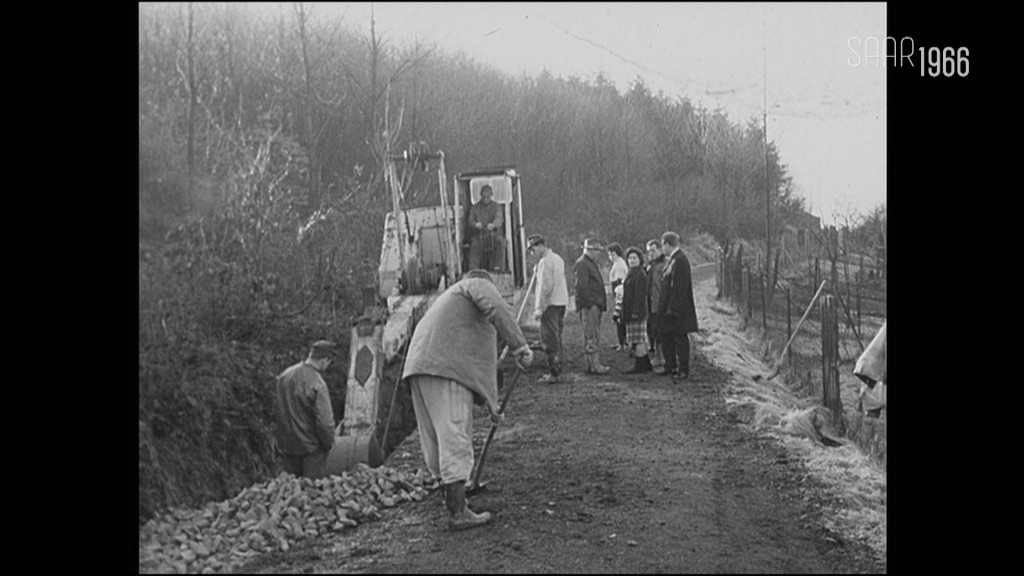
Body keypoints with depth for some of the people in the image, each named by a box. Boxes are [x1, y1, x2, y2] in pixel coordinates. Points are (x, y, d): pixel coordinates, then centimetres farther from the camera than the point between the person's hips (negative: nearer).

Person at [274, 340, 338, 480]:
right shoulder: (317, 384, -22)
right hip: (311, 447, -6)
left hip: (285, 445, 6)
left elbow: (275, 408, 7)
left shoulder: (284, 375, -3)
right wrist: (329, 443, -4)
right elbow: (325, 421, -22)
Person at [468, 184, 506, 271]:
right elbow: (471, 221, 6)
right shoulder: (475, 208, 14)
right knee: (474, 245, -31)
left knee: (500, 241, -32)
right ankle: (473, 268, -37)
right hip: (479, 235, 1)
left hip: (494, 234, 0)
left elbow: (499, 219, -10)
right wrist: (476, 224, -22)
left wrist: (493, 224, -35)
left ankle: (498, 266, -34)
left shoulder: (496, 206, 9)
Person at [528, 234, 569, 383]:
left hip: (550, 304, -10)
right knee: (556, 338, 13)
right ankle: (556, 370, 17)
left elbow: (545, 286, -18)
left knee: (550, 339, -7)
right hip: (561, 303, 10)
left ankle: (553, 374, -8)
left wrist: (539, 308, -16)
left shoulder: (545, 261, -12)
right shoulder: (558, 258, 18)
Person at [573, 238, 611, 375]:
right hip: (588, 307, -11)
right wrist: (590, 303, -20)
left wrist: (601, 303, 19)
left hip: (594, 306, 11)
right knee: (592, 337, -10)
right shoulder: (582, 264, -12)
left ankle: (590, 365, 15)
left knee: (590, 337, 12)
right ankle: (595, 366, -11)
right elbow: (582, 287, -19)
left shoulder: (591, 263, 21)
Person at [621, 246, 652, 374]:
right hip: (631, 312, 10)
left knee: (638, 339, -7)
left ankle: (639, 366, -5)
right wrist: (625, 313, 21)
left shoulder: (640, 274, -12)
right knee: (639, 339, 12)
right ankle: (646, 365, 16)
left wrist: (636, 312, -23)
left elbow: (640, 295, -19)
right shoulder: (632, 273, 18)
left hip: (637, 311, -10)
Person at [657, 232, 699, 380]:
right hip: (668, 308, 10)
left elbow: (680, 287, -22)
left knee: (680, 339, -1)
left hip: (678, 309, -10)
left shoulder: (680, 260, -19)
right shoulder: (671, 259, 12)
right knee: (666, 336, 15)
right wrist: (665, 306, 14)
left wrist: (673, 308, -22)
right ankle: (670, 366, 26)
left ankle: (683, 370, 8)